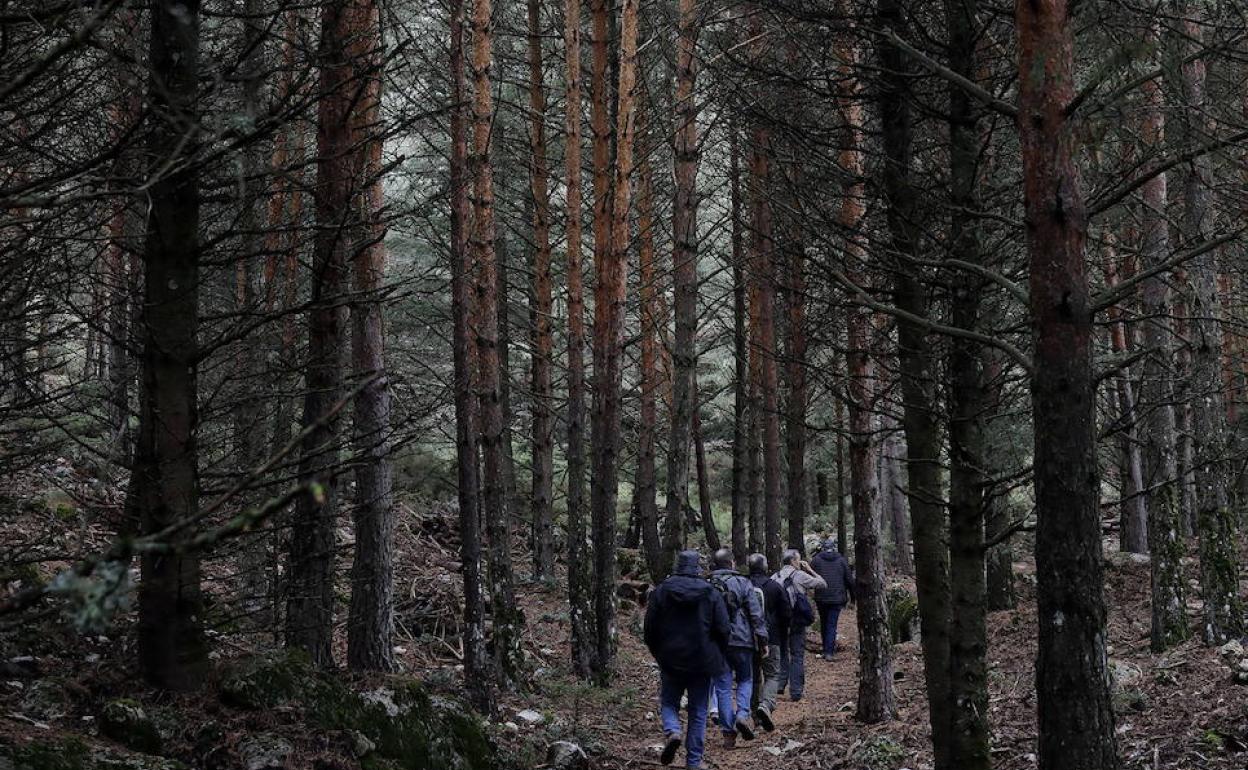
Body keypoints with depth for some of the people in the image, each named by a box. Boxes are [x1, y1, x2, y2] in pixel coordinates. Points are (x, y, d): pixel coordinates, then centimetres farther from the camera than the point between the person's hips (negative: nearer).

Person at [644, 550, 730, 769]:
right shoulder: (711, 593, -5)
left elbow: (650, 629, 0)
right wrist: (719, 658, 10)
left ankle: (672, 731, -14)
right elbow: (723, 630, -6)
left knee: (668, 703, 17)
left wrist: (659, 655, 15)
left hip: (671, 660, 0)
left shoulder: (661, 591, -3)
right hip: (702, 663, 0)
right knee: (698, 712, 10)